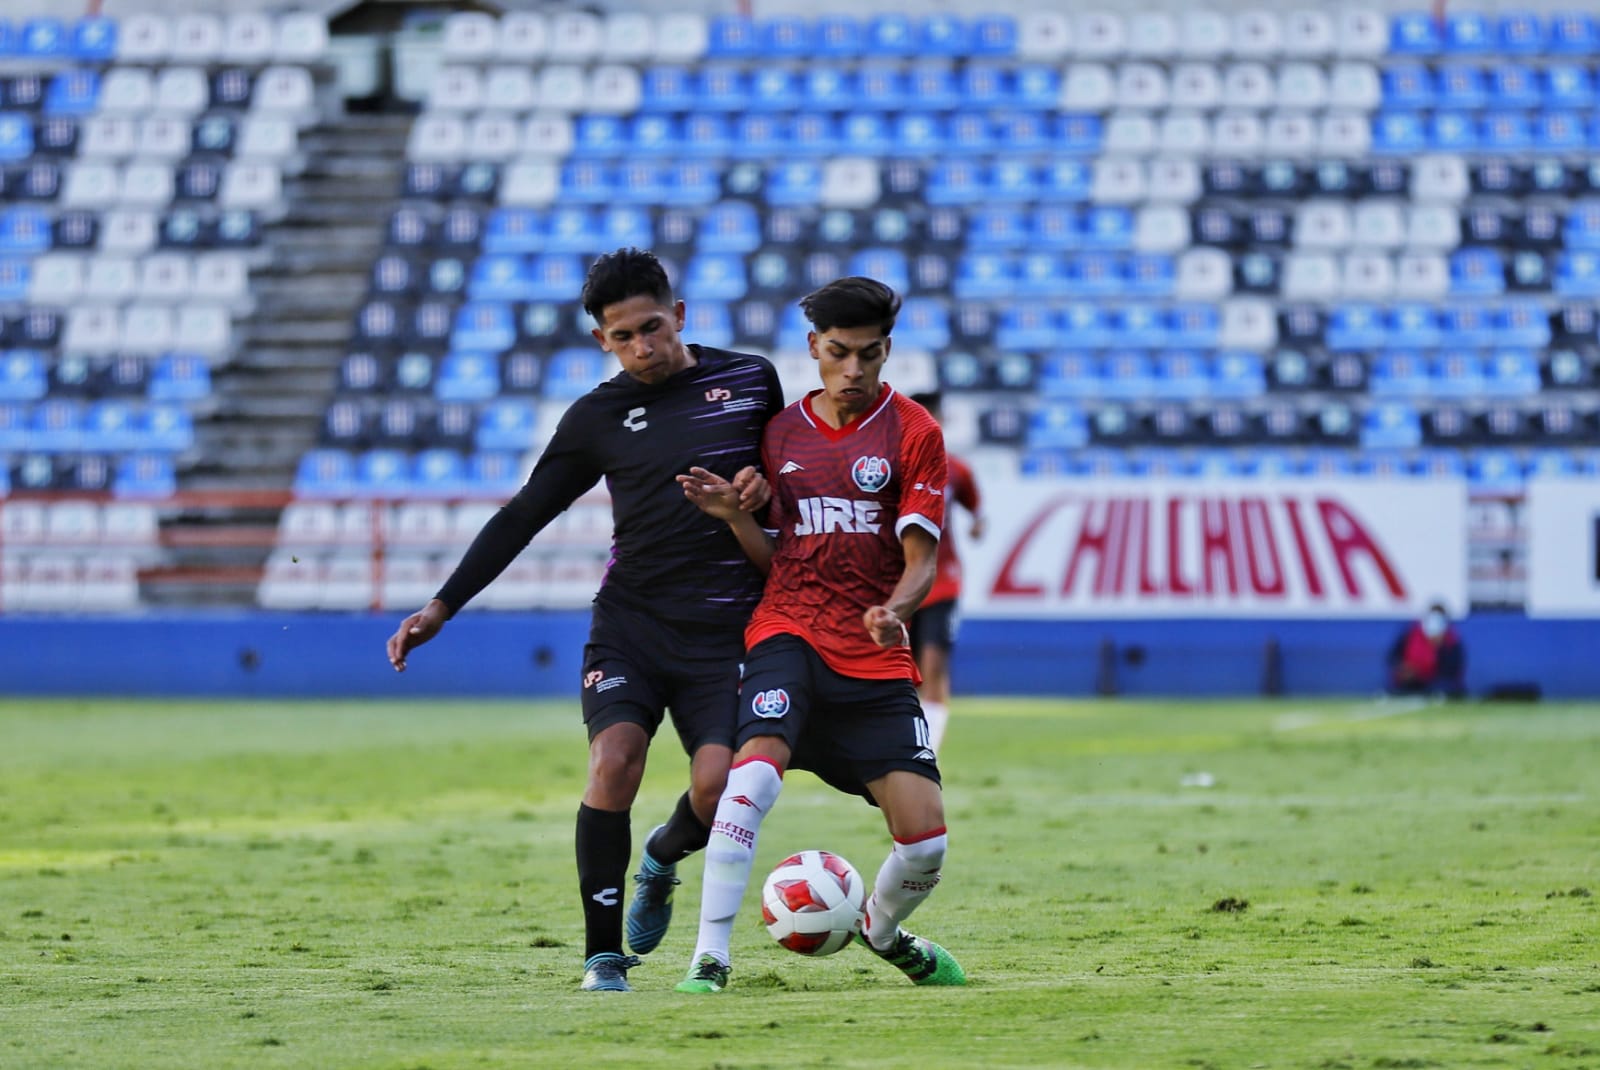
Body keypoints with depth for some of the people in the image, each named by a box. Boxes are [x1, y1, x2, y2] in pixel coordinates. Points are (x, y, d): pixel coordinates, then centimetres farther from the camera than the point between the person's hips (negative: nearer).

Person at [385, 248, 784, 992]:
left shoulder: (749, 381, 5)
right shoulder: (599, 416, 5)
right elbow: (523, 517, 8)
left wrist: (765, 484, -5)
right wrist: (441, 607, 2)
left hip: (722, 632, 0)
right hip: (630, 623, 0)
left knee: (719, 785, -17)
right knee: (614, 758, -24)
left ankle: (663, 858, 20)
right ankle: (604, 955, -15)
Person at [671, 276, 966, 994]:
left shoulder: (912, 431, 1)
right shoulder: (782, 432, 9)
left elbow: (920, 559, -4)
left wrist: (895, 609, -25)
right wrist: (733, 514, -5)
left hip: (876, 660, 0)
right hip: (789, 634, 0)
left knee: (925, 840, -7)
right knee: (756, 771, -29)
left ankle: (882, 929, 28)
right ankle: (709, 956, -25)